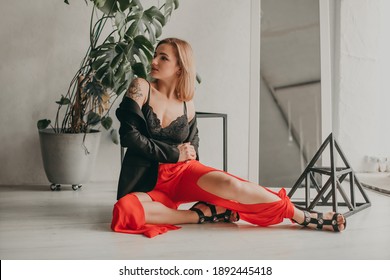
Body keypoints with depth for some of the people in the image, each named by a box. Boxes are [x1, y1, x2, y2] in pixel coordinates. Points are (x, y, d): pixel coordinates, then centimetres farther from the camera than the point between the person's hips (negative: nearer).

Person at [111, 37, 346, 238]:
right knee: (125, 210, -36)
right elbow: (129, 135, -11)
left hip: (184, 172, 1)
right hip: (149, 182, -1)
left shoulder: (187, 105, 7)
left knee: (230, 185, -30)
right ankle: (203, 214, -22)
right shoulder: (141, 88, -2)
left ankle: (304, 217, -15)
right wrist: (173, 154, -8)